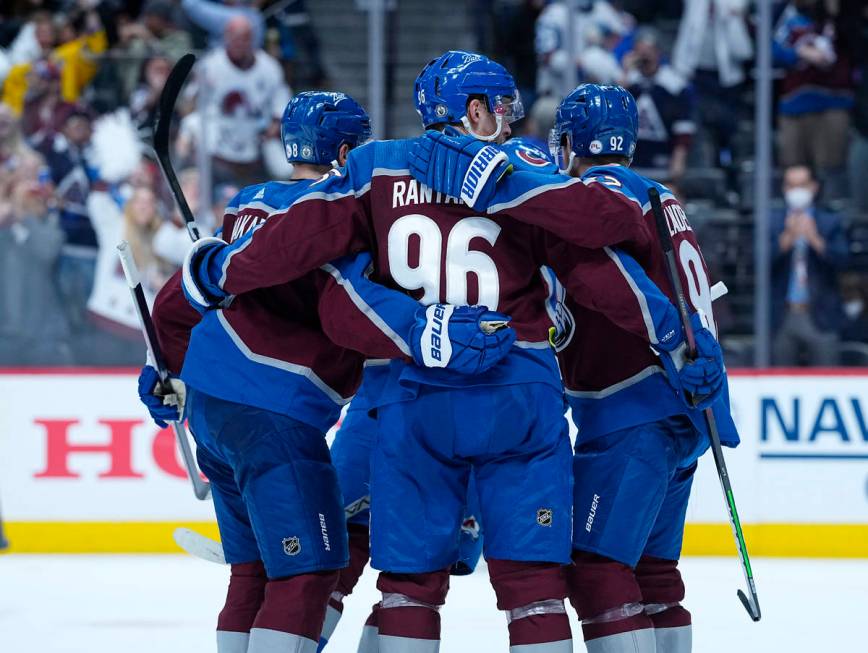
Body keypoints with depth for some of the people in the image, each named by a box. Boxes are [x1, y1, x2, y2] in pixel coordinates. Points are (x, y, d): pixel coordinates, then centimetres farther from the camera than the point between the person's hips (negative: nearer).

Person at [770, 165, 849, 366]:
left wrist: (815, 240, -20)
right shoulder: (771, 223, 9)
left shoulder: (831, 223, 8)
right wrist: (787, 238, -19)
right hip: (783, 319, 1)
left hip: (820, 319, -1)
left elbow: (841, 259, -6)